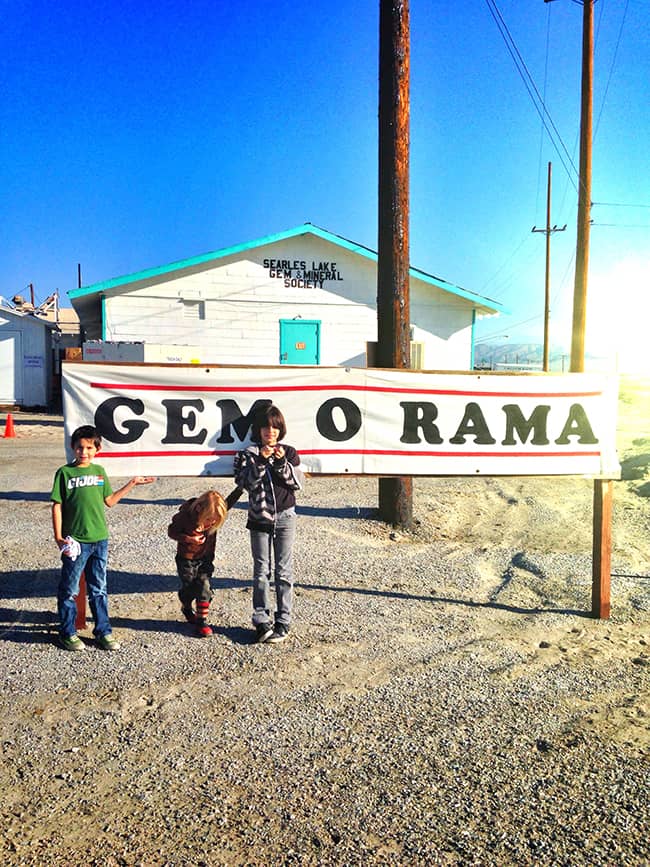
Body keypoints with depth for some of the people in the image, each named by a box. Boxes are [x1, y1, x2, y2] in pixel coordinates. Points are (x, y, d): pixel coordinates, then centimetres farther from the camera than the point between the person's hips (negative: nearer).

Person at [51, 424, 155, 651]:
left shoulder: (99, 471, 8)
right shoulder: (64, 472, -5)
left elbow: (109, 500, 14)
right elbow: (57, 505, -6)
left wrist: (132, 483, 12)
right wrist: (58, 537, -11)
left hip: (100, 539, 4)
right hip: (75, 541, -4)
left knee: (99, 589, 13)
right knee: (69, 590, 7)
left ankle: (103, 631, 22)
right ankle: (67, 633, 21)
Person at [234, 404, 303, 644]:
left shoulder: (289, 452, 5)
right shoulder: (248, 454, 3)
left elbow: (298, 483, -5)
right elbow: (246, 482, -11)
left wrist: (282, 462, -17)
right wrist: (261, 460, -20)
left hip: (285, 517, 0)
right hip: (259, 519, 0)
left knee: (284, 571, 3)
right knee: (261, 571, 4)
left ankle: (283, 622, 9)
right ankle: (261, 622, 10)